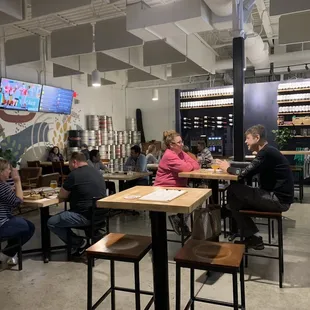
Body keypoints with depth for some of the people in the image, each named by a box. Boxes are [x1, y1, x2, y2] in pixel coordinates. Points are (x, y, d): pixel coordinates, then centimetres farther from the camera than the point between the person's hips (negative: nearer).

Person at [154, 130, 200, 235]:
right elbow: (186, 168, -29)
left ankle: (179, 218, 9)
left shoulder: (180, 153, 8)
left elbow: (196, 165, 1)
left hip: (177, 187, 8)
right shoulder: (169, 155, -18)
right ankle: (177, 217, 7)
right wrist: (191, 164, -8)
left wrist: (187, 164, -18)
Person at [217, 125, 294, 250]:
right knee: (236, 198, 12)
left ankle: (253, 238, 0)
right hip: (275, 195, 10)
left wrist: (228, 168, -4)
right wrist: (230, 167, 2)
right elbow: (248, 171, 13)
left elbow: (245, 174, -20)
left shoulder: (267, 153, -18)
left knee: (233, 190, -10)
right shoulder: (267, 151, 14)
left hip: (279, 199, -10)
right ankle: (253, 236, 15)